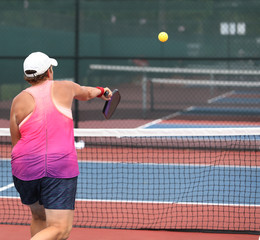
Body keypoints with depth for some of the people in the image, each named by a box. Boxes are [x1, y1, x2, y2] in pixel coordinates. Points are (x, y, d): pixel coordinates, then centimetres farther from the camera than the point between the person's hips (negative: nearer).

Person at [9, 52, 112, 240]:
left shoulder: (20, 101, 3)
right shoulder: (65, 88, 6)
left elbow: (16, 142, 8)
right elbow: (86, 93, 30)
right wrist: (101, 91, 53)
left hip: (25, 168, 3)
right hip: (61, 168, -3)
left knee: (39, 218, 26)